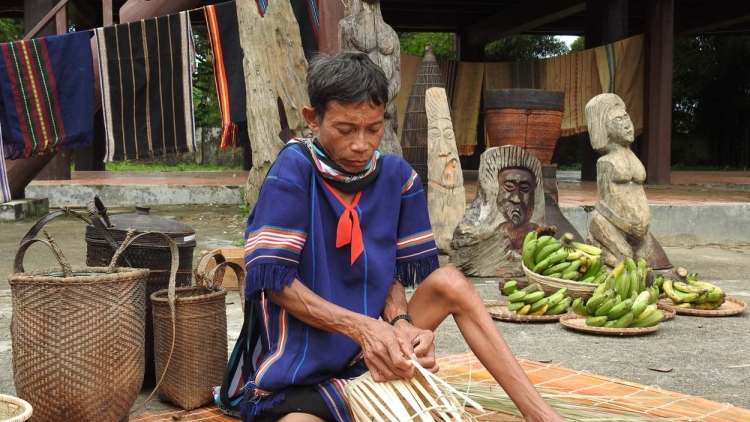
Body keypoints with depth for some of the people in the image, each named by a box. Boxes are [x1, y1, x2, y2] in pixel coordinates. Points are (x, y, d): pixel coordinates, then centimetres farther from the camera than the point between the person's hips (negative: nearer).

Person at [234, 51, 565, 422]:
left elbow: (396, 273, 4)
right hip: (298, 377, -5)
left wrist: (400, 323, -19)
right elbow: (273, 278, -17)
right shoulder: (293, 171, -15)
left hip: (370, 356, 6)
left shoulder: (396, 176, -1)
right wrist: (361, 326, -27)